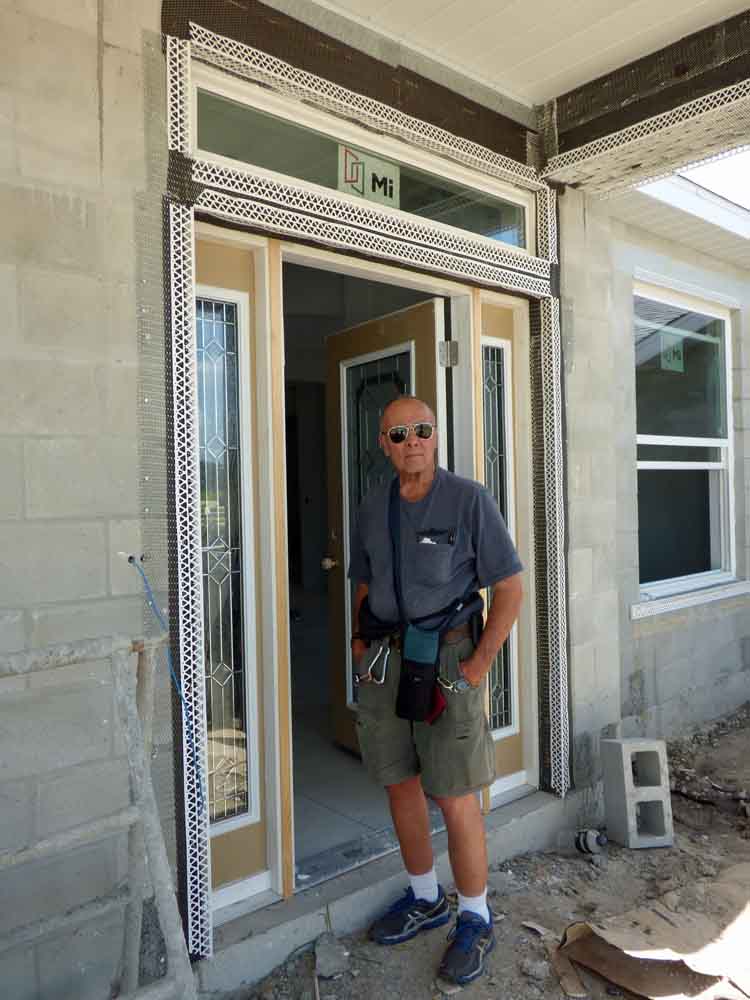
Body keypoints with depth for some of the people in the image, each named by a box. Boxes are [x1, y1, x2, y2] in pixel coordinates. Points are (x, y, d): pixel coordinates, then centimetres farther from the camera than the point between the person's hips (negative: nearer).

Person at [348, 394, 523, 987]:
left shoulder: (469, 499, -10)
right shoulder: (372, 508, 6)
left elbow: (511, 589, -8)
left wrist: (478, 666, -13)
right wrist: (360, 647, 5)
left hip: (445, 659, -5)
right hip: (383, 661, 6)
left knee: (456, 800, 1)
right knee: (400, 785, 15)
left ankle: (475, 921, 24)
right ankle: (425, 899, 37)